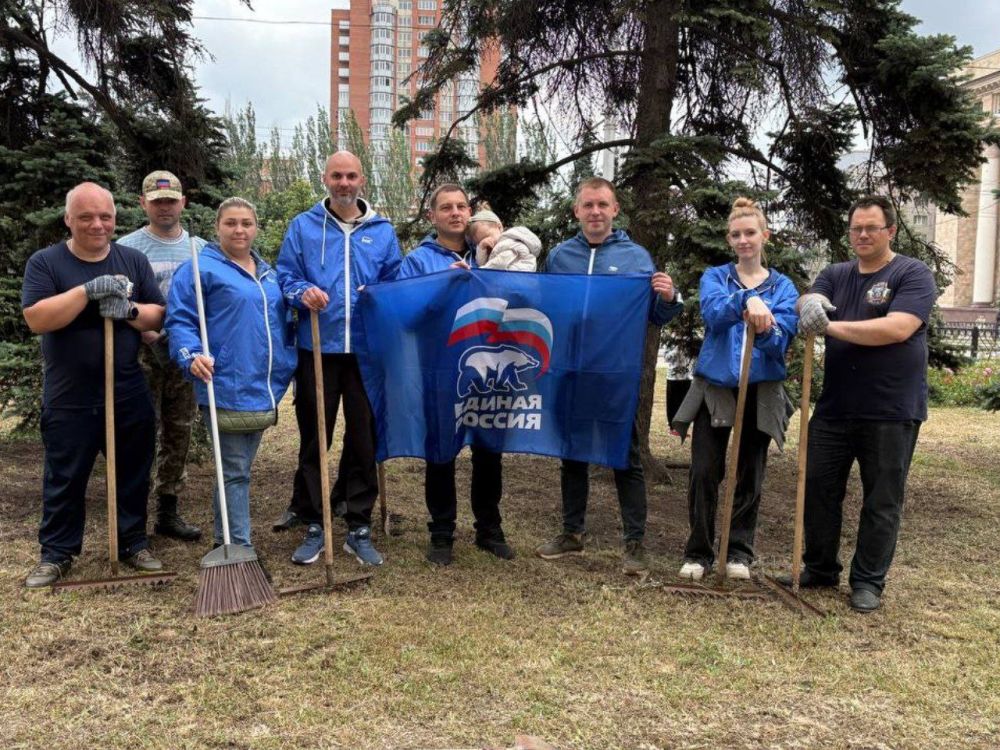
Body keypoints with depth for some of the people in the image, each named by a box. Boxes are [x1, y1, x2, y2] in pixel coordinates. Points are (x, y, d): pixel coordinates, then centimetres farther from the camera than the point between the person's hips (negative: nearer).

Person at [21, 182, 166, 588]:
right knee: (64, 479, 8)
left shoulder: (134, 260, 5)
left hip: (129, 395, 2)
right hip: (69, 399, -2)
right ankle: (56, 553, 22)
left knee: (133, 475, 11)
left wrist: (130, 310, -18)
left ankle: (134, 543, 25)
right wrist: (88, 290, -24)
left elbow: (158, 316, 3)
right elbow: (36, 318, -15)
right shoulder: (45, 262, -3)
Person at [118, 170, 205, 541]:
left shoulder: (200, 248, 9)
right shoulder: (128, 248, -3)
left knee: (178, 435, 10)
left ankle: (168, 511, 21)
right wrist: (154, 338, -19)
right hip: (144, 353, -4)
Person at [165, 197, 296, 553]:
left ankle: (229, 544, 28)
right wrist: (191, 356, -27)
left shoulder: (268, 273, 18)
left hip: (264, 389, 8)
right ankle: (238, 547, 6)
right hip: (227, 388, -7)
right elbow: (179, 321, -11)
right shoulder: (201, 268, -5)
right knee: (234, 472, -3)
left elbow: (280, 322, 28)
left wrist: (287, 365, 20)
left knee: (240, 469, 16)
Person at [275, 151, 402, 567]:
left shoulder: (383, 231, 10)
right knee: (313, 439, 5)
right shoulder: (302, 226, 8)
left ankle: (359, 528, 16)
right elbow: (284, 277, 5)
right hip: (317, 349, 0)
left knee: (364, 438, 4)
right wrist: (303, 294, -15)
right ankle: (312, 525, 17)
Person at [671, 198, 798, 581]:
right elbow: (713, 314, -18)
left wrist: (765, 329, -30)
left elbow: (781, 341, -8)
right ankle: (698, 552, 12)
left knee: (750, 476, 8)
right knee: (704, 472, -1)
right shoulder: (714, 277, 3)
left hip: (760, 392, 1)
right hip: (715, 386, -1)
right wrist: (747, 299, -36)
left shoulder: (783, 287, 5)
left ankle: (739, 552, 21)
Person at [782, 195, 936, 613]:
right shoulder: (836, 274, 11)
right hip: (834, 407, 5)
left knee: (881, 501, 5)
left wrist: (831, 326, -18)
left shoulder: (913, 275, -5)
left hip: (890, 411, -5)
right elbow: (807, 301, -6)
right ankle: (819, 568, 25)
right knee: (818, 488, 10)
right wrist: (810, 303, -31)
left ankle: (868, 581, 18)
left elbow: (897, 329, -20)